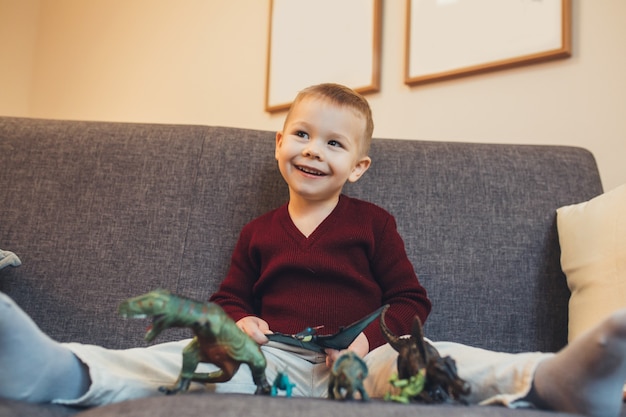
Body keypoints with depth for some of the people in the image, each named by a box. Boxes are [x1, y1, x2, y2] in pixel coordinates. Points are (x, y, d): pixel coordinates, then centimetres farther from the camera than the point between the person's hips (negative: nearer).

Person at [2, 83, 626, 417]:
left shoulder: (373, 223, 11)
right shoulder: (258, 231, 18)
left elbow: (411, 301, 7)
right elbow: (229, 296, 23)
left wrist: (369, 338, -15)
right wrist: (239, 322, -3)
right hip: (272, 357, 2)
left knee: (439, 359, -32)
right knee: (181, 355, -24)